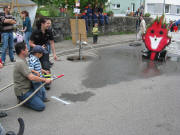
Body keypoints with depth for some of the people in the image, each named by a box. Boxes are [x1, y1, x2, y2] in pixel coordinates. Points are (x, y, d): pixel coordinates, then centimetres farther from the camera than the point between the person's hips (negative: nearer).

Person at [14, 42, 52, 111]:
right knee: (41, 106, -15)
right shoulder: (20, 63, -24)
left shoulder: (23, 61, 9)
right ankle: (22, 99, 0)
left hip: (28, 88, 10)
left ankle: (24, 99, 14)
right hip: (23, 92, -10)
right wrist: (45, 80, -19)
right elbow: (31, 77, -29)